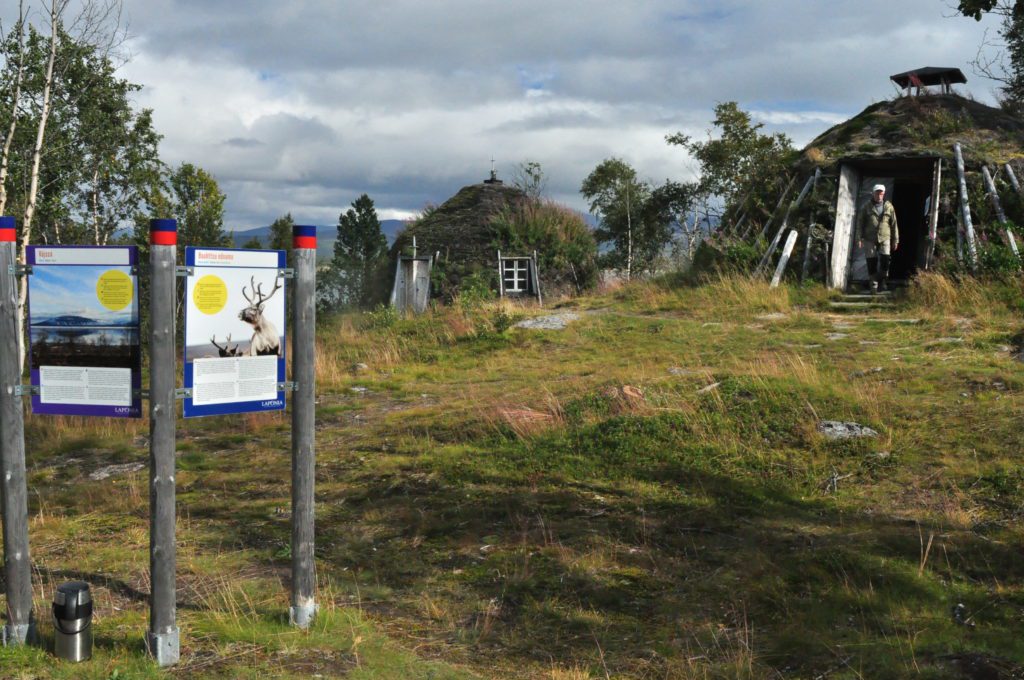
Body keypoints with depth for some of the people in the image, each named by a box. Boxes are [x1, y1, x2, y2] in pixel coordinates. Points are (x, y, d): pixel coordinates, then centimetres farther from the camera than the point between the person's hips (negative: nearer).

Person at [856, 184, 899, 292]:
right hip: (870, 239, 0)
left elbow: (894, 224, 9)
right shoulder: (866, 207, 4)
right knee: (871, 262, 0)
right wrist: (860, 238, -6)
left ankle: (882, 282, 5)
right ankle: (874, 284, 10)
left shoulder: (889, 207, 7)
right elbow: (860, 223, 3)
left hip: (884, 238, 0)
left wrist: (895, 240, 6)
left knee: (885, 260, -12)